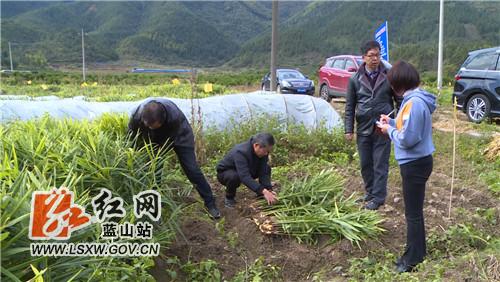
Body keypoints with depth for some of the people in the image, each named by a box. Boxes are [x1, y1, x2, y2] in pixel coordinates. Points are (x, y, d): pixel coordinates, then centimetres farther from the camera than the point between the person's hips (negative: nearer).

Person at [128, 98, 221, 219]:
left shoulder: (174, 115, -43)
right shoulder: (136, 115, -34)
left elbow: (169, 141, -29)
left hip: (180, 135, -3)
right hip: (155, 140, 3)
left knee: (192, 170, -7)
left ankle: (210, 204, 5)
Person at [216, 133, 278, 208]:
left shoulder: (262, 152, -17)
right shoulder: (241, 152, -38)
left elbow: (263, 171, -19)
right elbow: (245, 176, -46)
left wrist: (269, 189, -33)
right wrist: (264, 191, -52)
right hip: (225, 173, -6)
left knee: (267, 168, -10)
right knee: (234, 176, -39)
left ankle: (260, 195, 7)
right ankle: (229, 198, -11)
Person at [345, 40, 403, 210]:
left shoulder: (389, 76, -2)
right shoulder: (355, 79, 1)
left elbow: (399, 101, 3)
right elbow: (349, 106, 5)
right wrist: (349, 129, 1)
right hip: (363, 129, 2)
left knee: (380, 164, 1)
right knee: (365, 164, 12)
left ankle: (378, 197, 12)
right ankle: (370, 191, 31)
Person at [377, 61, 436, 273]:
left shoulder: (414, 103, -25)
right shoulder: (416, 100, 7)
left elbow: (407, 139, -26)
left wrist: (390, 130, -10)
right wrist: (393, 122, 8)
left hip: (415, 164, -10)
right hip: (417, 161, 10)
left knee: (413, 213, 4)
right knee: (414, 211, 21)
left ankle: (413, 260, 19)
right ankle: (417, 253, 36)